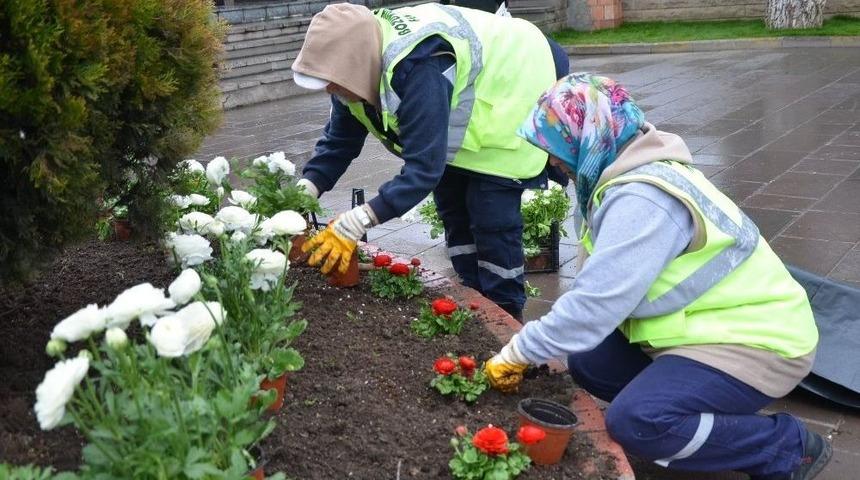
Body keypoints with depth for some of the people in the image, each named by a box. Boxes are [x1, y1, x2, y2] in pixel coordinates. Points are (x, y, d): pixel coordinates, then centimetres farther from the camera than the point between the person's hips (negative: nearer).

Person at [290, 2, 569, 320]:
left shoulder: (418, 70, -42)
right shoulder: (363, 62, -14)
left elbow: (425, 164, -43)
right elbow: (339, 139, -6)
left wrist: (355, 223, -47)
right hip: (466, 112, 9)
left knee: (491, 218, -11)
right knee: (453, 207, 10)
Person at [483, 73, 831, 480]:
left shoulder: (641, 199, -27)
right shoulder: (632, 174, 5)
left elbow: (593, 305, -28)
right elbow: (601, 289, 5)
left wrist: (517, 354, -15)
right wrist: (529, 348, -1)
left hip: (755, 339, -10)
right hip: (711, 323, 10)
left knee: (635, 420, -25)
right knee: (588, 364, 5)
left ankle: (790, 447, -5)